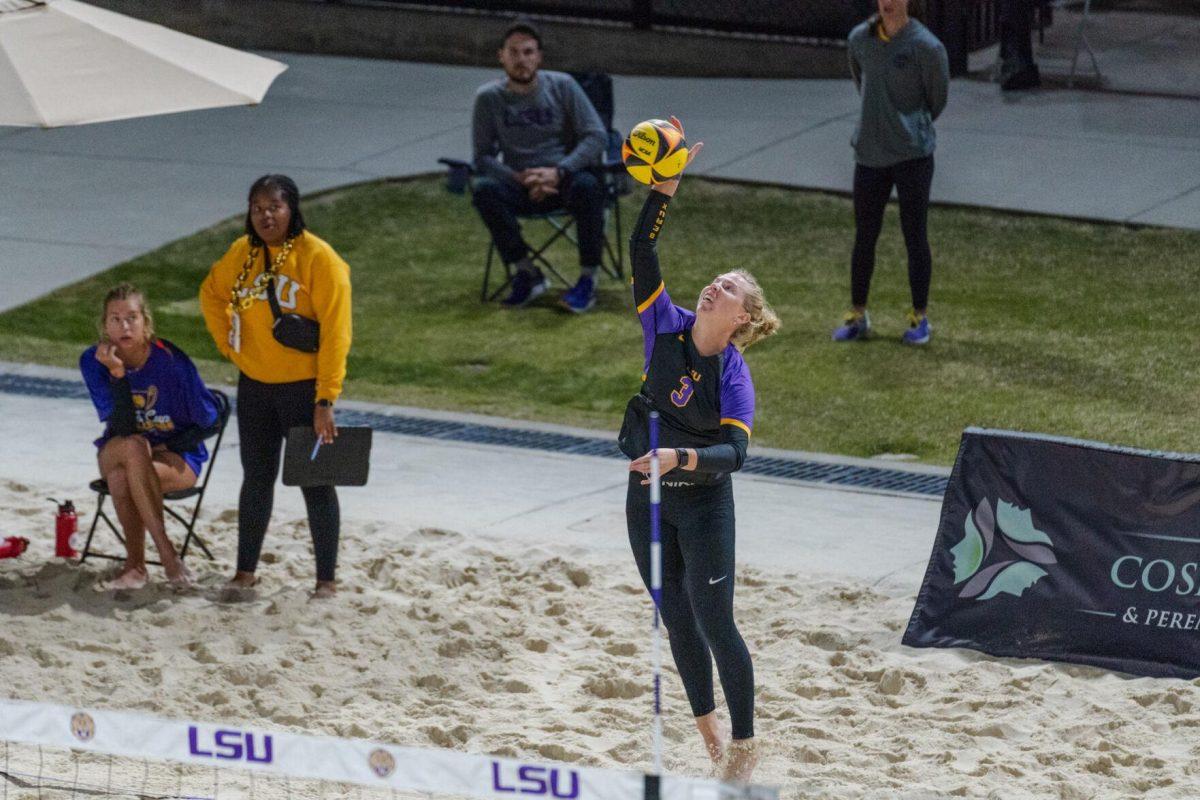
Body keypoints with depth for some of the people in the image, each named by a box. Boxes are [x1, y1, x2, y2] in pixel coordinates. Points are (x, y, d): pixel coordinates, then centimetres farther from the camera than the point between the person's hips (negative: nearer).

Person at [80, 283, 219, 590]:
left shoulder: (170, 359, -15)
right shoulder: (94, 361, -10)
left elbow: (207, 418, -3)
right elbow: (122, 429, -20)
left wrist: (170, 445, -14)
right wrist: (117, 373, -29)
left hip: (177, 456, -2)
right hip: (115, 455, 2)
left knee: (123, 476, -36)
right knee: (133, 448, -36)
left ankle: (134, 563, -20)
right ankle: (167, 553, -31)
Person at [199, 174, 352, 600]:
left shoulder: (318, 258, -15)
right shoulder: (243, 253, 2)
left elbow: (335, 333, -18)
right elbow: (211, 293, 22)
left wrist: (325, 400, -21)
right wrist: (227, 342, 9)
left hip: (303, 388, -5)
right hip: (254, 386, 5)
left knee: (315, 482, 3)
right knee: (257, 479, 14)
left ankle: (327, 580, 10)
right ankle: (245, 573, 23)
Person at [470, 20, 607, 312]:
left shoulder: (562, 86, -3)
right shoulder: (488, 97, 0)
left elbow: (596, 135, -7)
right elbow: (483, 156, 0)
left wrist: (559, 172, -21)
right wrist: (521, 180, -19)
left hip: (566, 177, -1)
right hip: (519, 184, 1)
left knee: (587, 186, -36)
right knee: (484, 190, -31)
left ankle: (588, 279, -23)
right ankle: (527, 273, -20)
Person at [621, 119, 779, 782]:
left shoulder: (733, 374, -16)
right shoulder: (666, 327, -6)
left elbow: (735, 452, -25)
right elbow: (642, 250, -14)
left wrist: (680, 458, -40)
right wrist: (665, 186, -24)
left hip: (702, 503, -5)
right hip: (648, 501, 5)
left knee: (715, 626, -2)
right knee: (678, 623, 14)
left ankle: (743, 748, 9)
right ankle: (709, 736, 28)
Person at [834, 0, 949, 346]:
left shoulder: (925, 46, -12)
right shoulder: (860, 39, 2)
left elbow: (938, 97, 0)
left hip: (912, 155, -4)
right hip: (870, 154, 4)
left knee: (915, 237, 3)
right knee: (864, 237, 10)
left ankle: (920, 318, 15)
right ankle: (857, 316, 21)